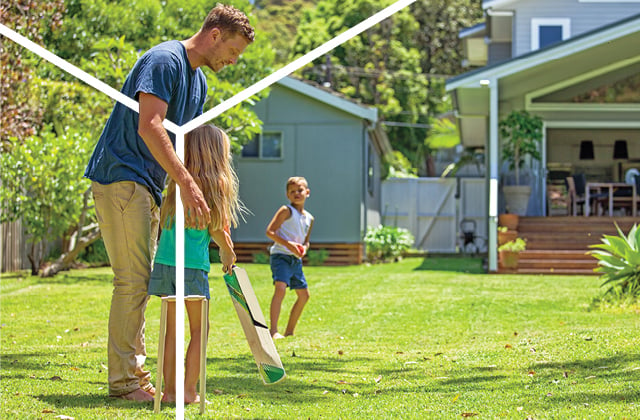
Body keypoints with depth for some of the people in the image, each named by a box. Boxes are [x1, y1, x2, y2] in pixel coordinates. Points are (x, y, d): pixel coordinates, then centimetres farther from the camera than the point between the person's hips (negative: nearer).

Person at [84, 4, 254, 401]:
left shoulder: (199, 81, 16)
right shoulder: (165, 60, -14)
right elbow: (149, 127, -26)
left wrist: (210, 208, 12)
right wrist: (187, 183, -32)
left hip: (146, 186, 10)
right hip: (120, 176, -10)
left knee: (141, 281, 12)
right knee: (133, 280, -11)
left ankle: (135, 371, 18)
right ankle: (124, 381, -7)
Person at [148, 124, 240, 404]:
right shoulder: (214, 183, -5)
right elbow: (216, 229, -4)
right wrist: (228, 252, 15)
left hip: (164, 262, 5)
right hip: (192, 264, -5)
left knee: (172, 328, 10)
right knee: (199, 328, 7)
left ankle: (169, 388, 11)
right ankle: (188, 389, 4)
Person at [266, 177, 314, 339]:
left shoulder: (309, 218, 15)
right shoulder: (286, 211, -6)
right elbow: (270, 231, -12)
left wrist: (304, 247, 1)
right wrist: (288, 244, -20)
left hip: (296, 259, 8)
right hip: (280, 255, -8)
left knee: (304, 295, 12)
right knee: (280, 288, -26)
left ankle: (289, 331, 25)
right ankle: (273, 330, -29)